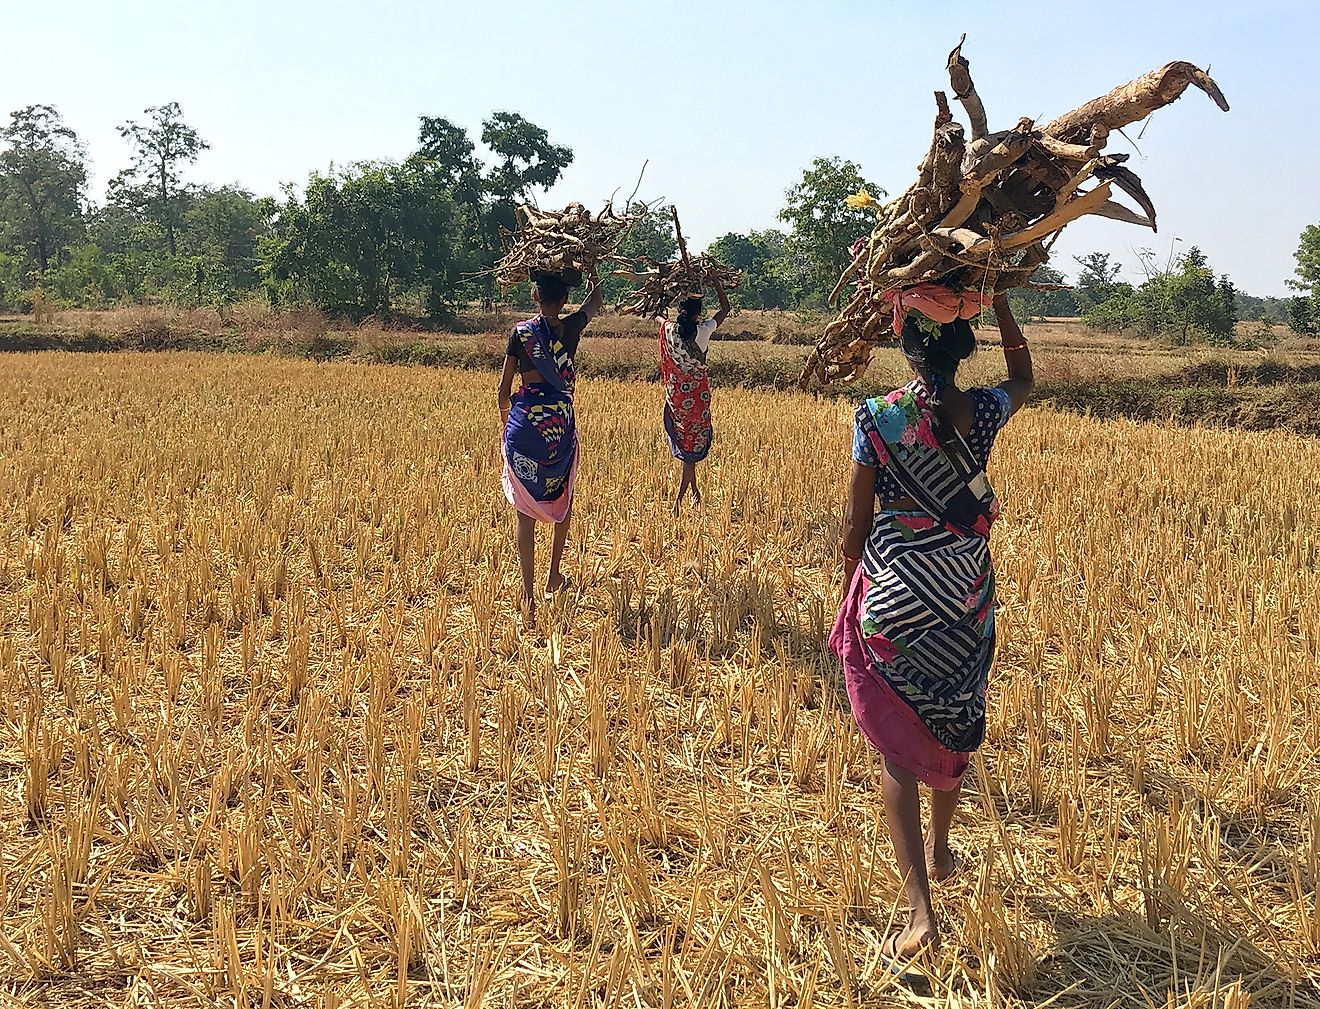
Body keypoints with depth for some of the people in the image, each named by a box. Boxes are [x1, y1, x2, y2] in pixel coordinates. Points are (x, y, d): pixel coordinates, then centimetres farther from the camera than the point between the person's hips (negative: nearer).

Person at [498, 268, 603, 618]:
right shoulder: (572, 328, -1)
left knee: (526, 511, 2)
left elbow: (504, 389, 2)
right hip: (561, 424, 1)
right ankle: (554, 576, 29)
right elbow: (595, 302, 23)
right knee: (562, 500, 24)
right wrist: (593, 277, 40)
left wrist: (507, 422, 19)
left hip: (524, 422, -1)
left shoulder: (521, 332, -3)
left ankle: (529, 593, -3)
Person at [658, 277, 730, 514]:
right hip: (698, 395, -3)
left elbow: (659, 315, 17)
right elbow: (725, 308, 4)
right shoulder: (704, 331, -12)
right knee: (693, 447, 2)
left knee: (684, 443, 18)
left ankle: (694, 491, 32)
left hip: (676, 395, 3)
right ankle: (677, 501, -7)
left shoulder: (669, 331, -7)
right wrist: (716, 283, 9)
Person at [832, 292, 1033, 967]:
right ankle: (939, 849, 45)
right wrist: (997, 298, 23)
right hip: (966, 595, 3)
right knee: (954, 726, 24)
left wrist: (853, 587, 10)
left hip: (894, 593, -3)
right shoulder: (983, 413, -4)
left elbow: (855, 525, -6)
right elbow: (1023, 377, 22)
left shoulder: (876, 418, -12)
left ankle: (919, 909, -7)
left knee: (898, 745, 3)